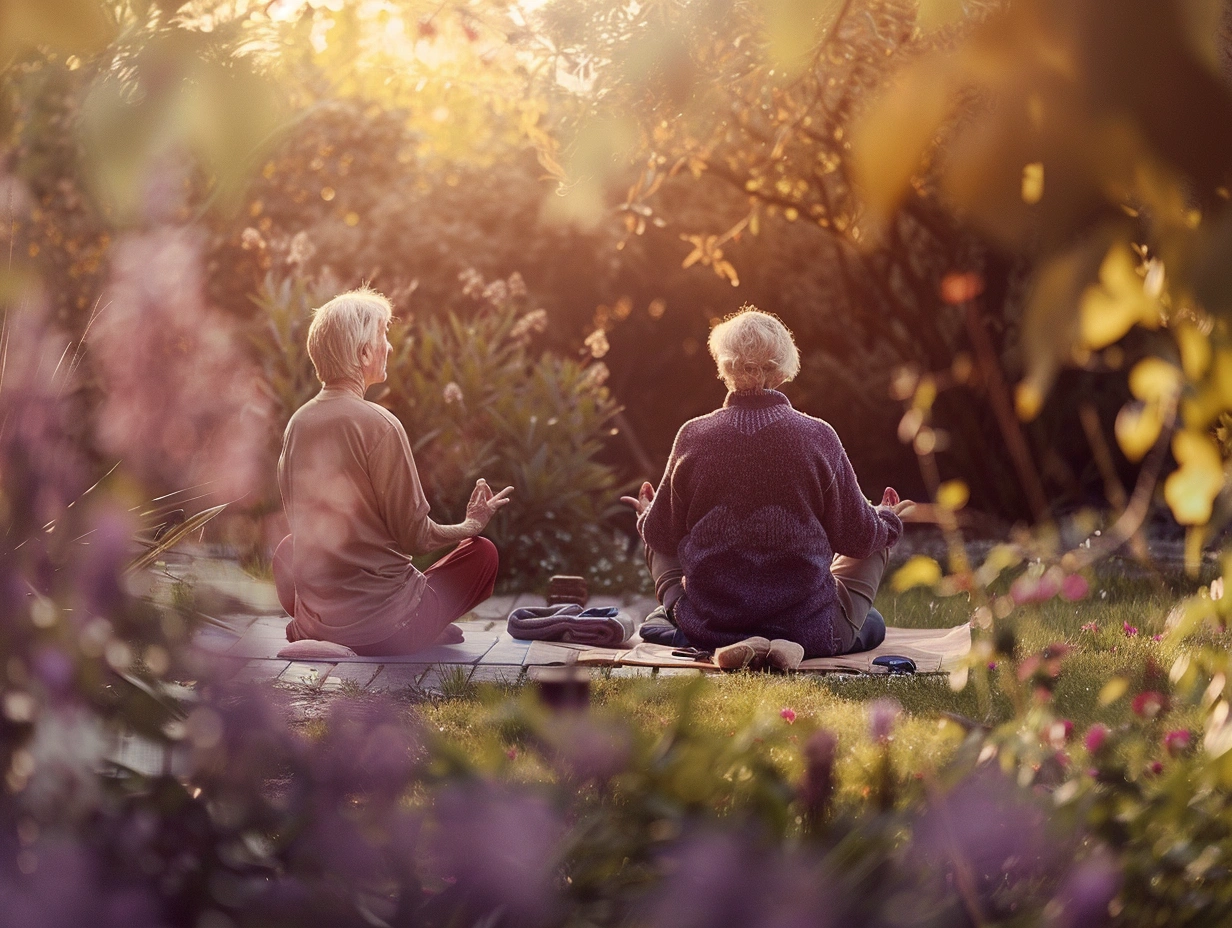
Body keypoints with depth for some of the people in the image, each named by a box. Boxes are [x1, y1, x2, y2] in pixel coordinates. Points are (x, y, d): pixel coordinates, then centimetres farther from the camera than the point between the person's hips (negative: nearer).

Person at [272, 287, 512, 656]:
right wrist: (472, 525, 9)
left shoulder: (298, 422, 3)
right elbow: (415, 537, -11)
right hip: (383, 629, -5)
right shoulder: (379, 425, -16)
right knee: (482, 552, 14)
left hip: (313, 623, 6)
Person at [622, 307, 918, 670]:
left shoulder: (693, 436, -8)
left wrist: (647, 516, 30)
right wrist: (888, 520, 25)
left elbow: (662, 536, 4)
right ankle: (795, 647, -4)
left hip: (707, 626, 1)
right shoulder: (818, 437, -10)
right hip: (807, 626, -1)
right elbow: (857, 537, 0)